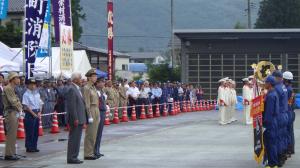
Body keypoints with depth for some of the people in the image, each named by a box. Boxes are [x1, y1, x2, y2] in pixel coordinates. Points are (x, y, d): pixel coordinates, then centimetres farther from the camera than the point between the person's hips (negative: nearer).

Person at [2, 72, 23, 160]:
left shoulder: (12, 89, 18)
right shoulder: (8, 88, -12)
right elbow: (13, 101, -17)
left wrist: (20, 108, 3)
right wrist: (19, 108, -3)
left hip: (16, 113, 10)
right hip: (11, 113, -10)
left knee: (13, 135, 12)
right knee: (11, 134, -9)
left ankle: (12, 153, 16)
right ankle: (9, 154, -7)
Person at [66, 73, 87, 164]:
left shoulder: (77, 88, 16)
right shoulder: (71, 89, -15)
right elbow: (71, 106, -20)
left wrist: (82, 119, 18)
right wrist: (75, 119, -22)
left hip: (79, 118, 10)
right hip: (75, 119, -10)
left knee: (77, 139, 13)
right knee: (74, 139, -5)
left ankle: (74, 157, 19)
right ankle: (71, 158, -1)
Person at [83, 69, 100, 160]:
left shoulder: (94, 87, 15)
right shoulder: (86, 88, -12)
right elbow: (87, 104, -16)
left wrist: (98, 115, 17)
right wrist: (90, 116, -19)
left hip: (96, 111, 9)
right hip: (91, 111, -9)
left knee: (94, 133, 11)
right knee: (90, 134, -5)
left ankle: (91, 152, 17)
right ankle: (88, 154, 0)